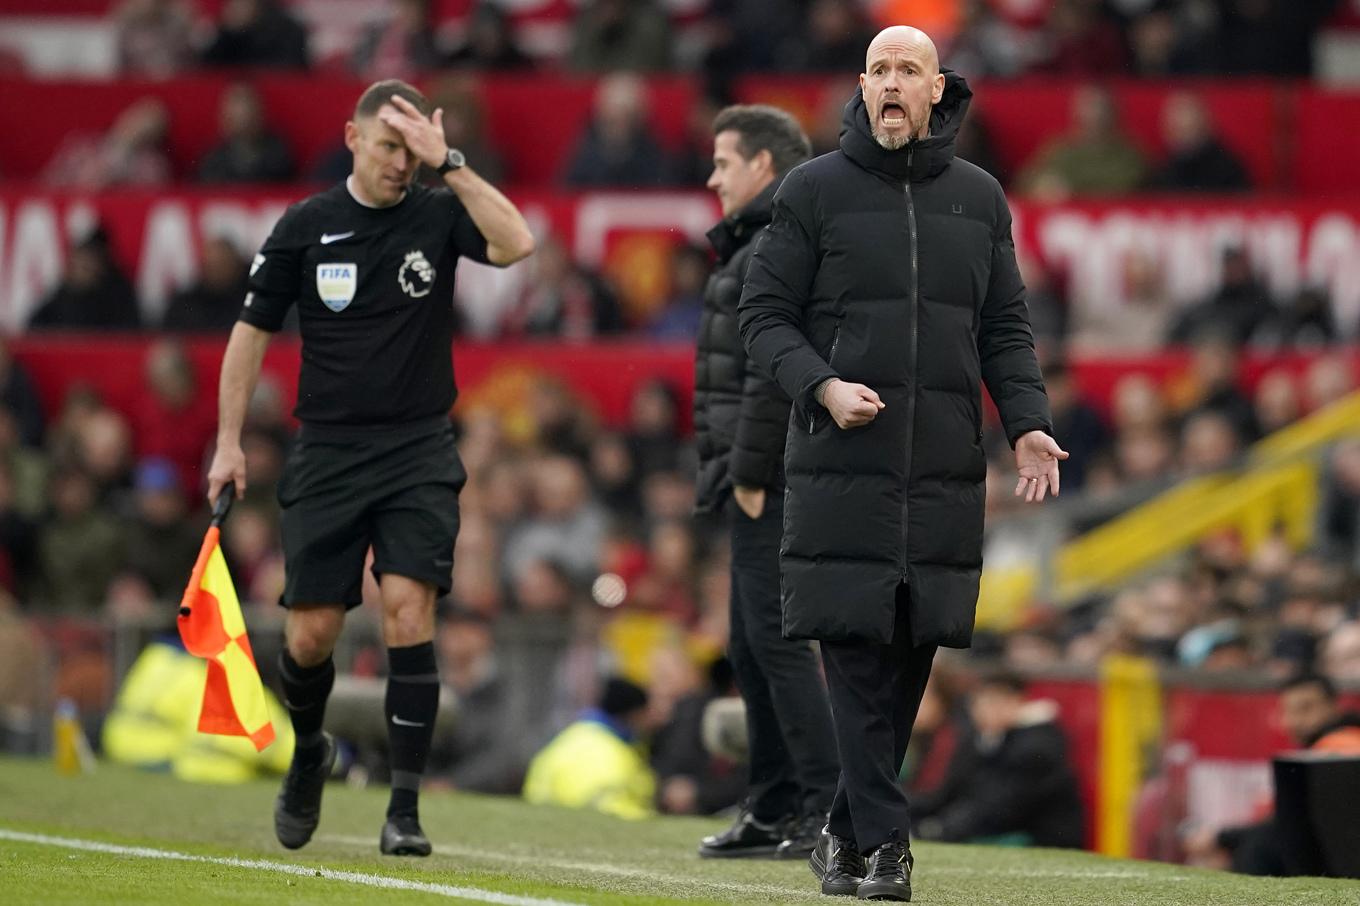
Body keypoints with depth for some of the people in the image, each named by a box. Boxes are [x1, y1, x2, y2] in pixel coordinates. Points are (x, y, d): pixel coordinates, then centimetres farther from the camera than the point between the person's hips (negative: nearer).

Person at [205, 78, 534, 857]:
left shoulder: (439, 215, 0)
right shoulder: (307, 227, 2)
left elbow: (515, 243, -20)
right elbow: (254, 332, 8)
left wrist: (450, 163, -21)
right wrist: (229, 441, 4)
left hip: (420, 451, -1)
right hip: (329, 453, 1)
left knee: (408, 608, -16)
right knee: (313, 631, 1)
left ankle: (405, 807, -12)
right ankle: (308, 752, 33)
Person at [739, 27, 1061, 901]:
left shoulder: (979, 198, 12)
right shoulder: (815, 189, 3)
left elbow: (1007, 329, 14)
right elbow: (764, 314, 3)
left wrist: (1029, 424, -1)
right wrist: (822, 387, -14)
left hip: (944, 469, 3)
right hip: (843, 467, -3)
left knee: (911, 656, 3)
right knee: (857, 650, -9)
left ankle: (848, 829, 16)